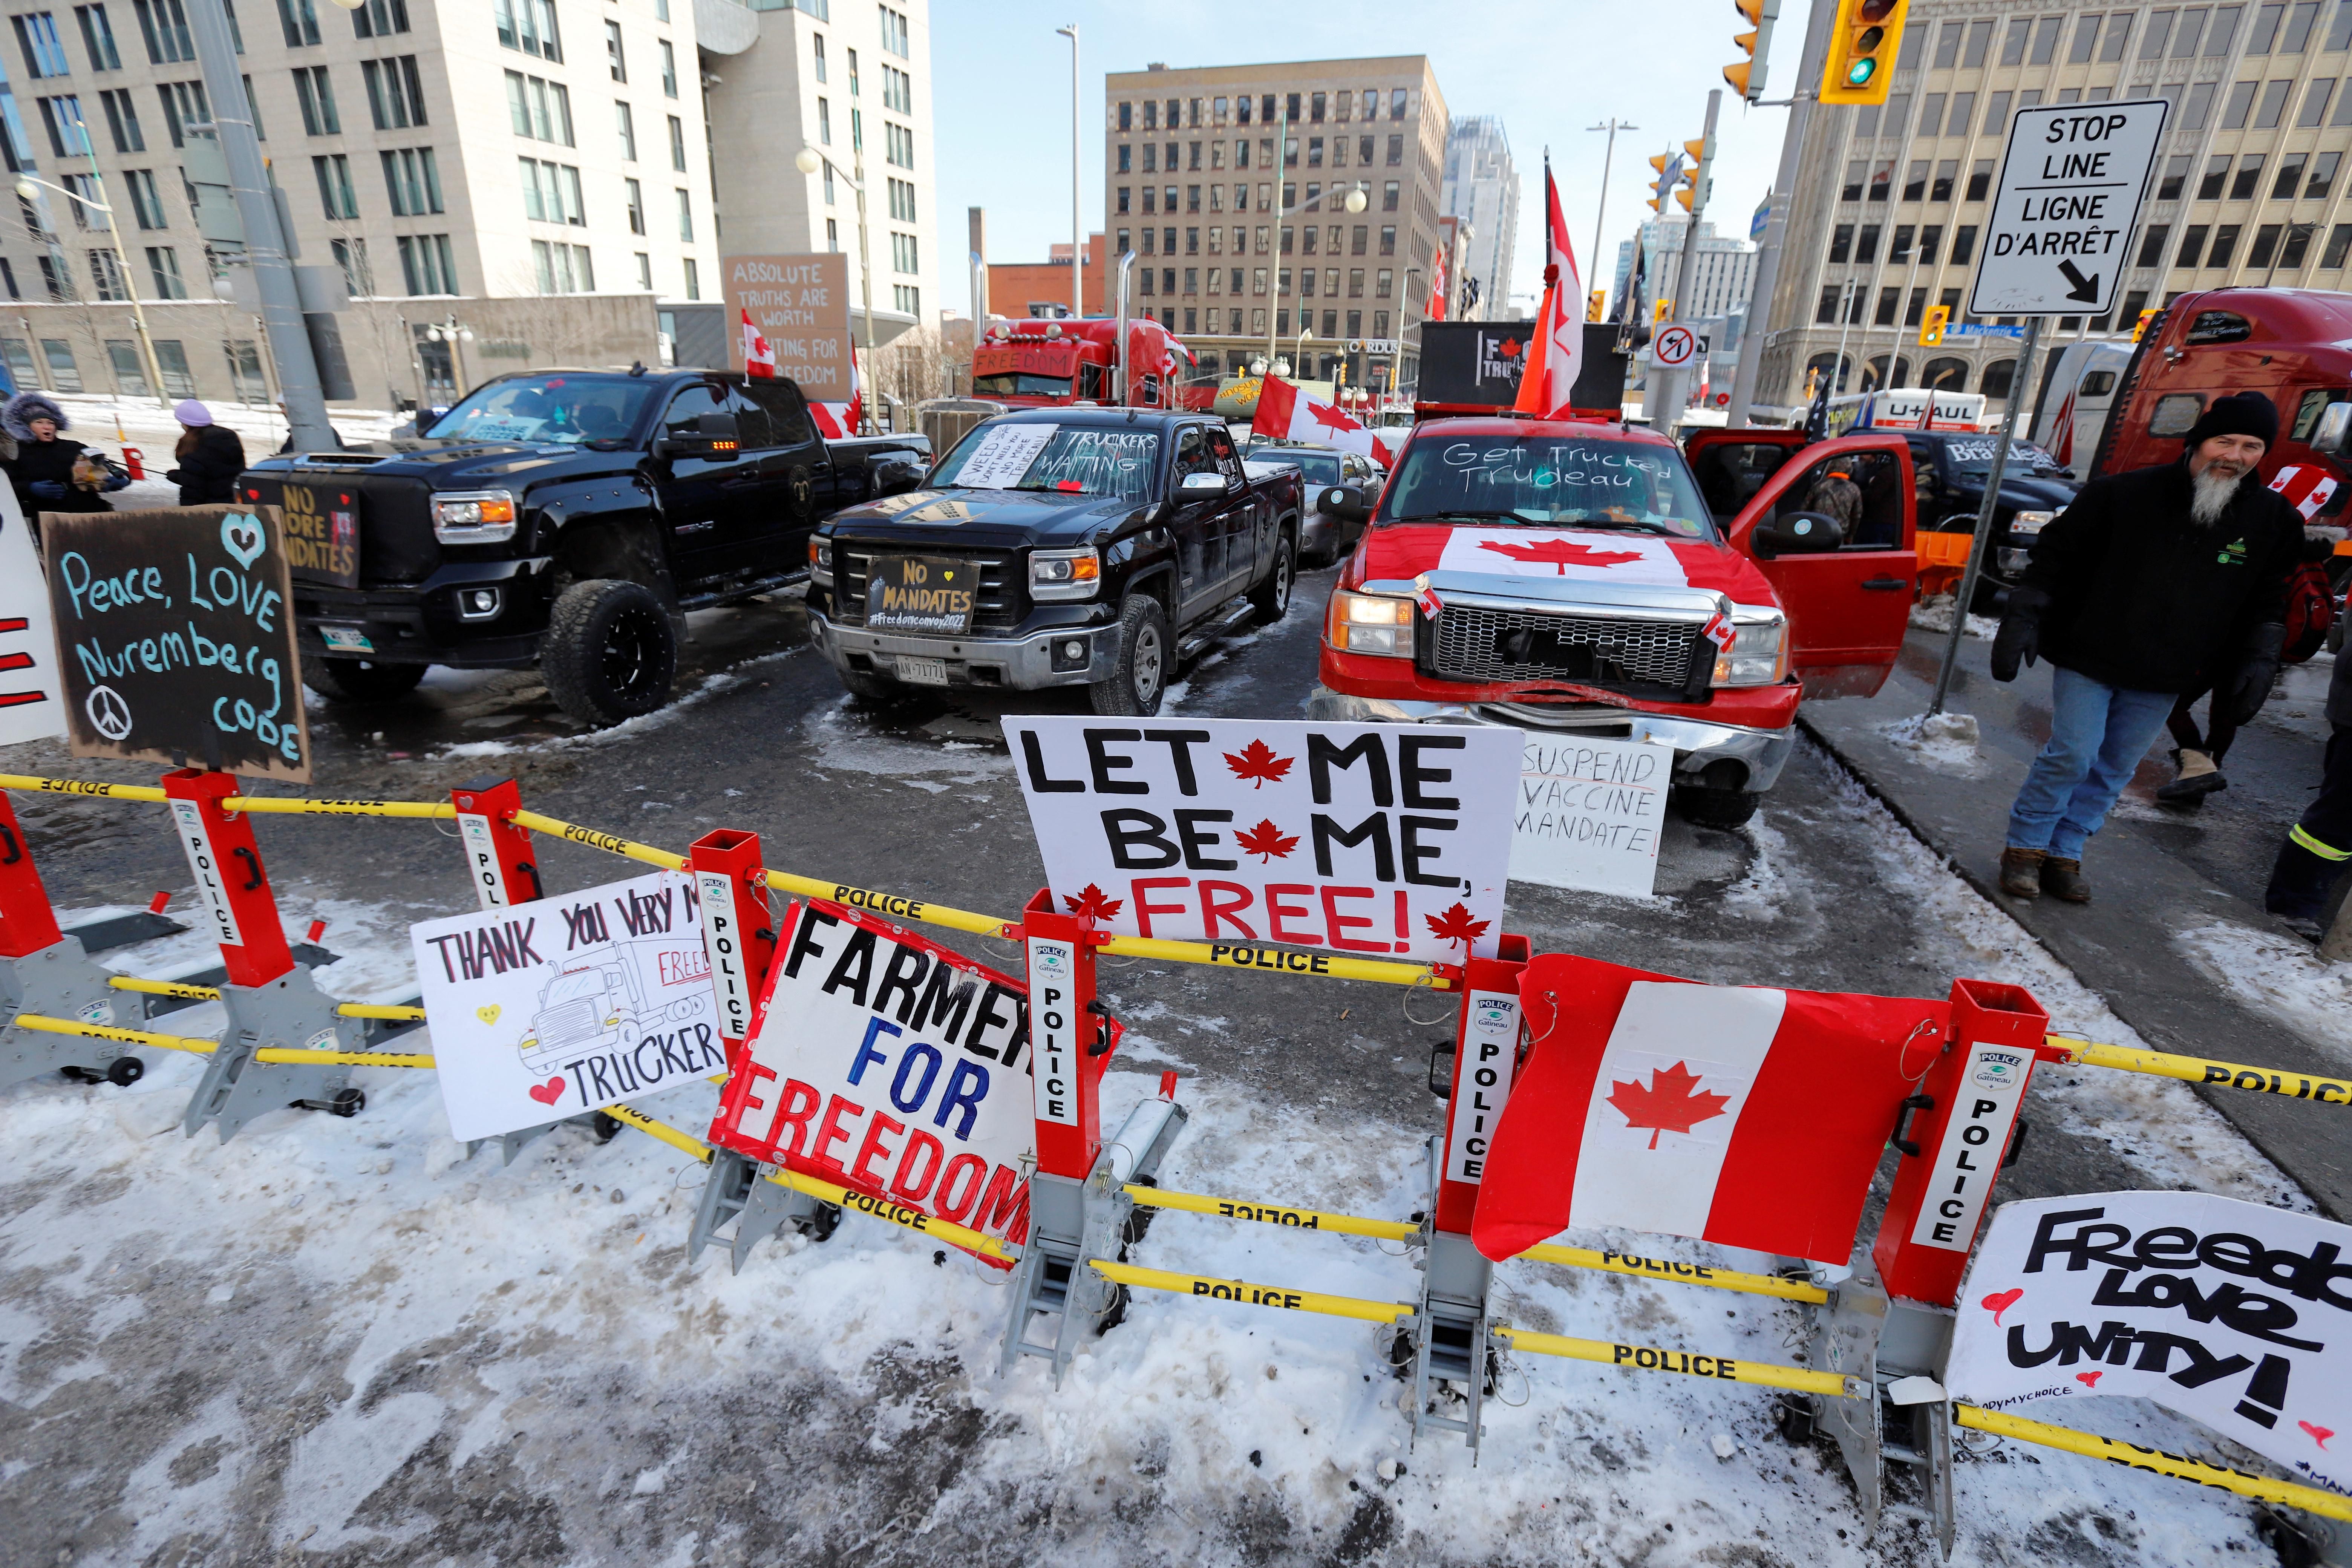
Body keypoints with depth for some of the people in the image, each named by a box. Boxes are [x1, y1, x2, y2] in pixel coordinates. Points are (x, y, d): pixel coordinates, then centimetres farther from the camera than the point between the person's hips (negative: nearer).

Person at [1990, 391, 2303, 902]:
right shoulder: (2125, 493, -9)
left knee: (2115, 769, 9)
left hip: (2163, 680, 4)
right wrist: (2023, 619, -13)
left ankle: (2065, 853, 20)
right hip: (2088, 658, -4)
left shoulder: (2273, 522, 2)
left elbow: (2267, 602, 12)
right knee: (2072, 755, -7)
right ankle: (2025, 847, 8)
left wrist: (2260, 660, 3)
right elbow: (2055, 556, -6)